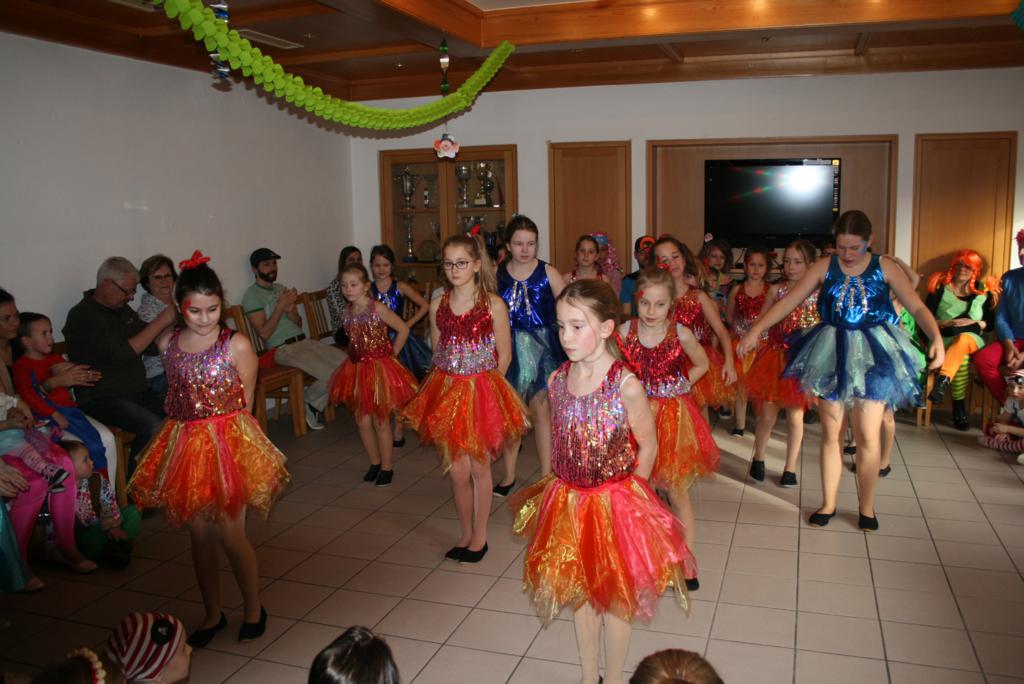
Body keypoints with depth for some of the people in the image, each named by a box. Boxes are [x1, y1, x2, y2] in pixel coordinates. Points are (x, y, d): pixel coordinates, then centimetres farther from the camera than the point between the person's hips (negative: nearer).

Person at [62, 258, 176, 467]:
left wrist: (173, 323, 0)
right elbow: (120, 354, -21)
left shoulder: (123, 310, 15)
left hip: (138, 392, 7)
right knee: (154, 428, -30)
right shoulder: (83, 316, -10)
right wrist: (161, 321, -19)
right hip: (102, 400, -7)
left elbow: (151, 345, 19)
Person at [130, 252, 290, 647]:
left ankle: (253, 608, 23)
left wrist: (224, 430, -2)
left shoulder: (237, 346, -10)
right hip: (183, 445, 4)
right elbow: (175, 398, 13)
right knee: (199, 534, 13)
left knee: (230, 534, 0)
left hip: (228, 444, -4)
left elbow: (245, 402, -3)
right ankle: (213, 614, 30)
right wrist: (192, 431, 7)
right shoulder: (167, 344, 2)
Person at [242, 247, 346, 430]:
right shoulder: (252, 295, -5)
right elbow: (264, 333, -14)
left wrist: (289, 310, -6)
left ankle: (314, 405, 7)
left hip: (304, 341, 8)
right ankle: (309, 402, 6)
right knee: (333, 376, -24)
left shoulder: (281, 288, 18)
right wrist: (281, 306, -15)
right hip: (284, 349, -8)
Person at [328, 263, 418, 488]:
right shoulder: (347, 313, 2)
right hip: (357, 370, 5)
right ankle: (375, 462, 29)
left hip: (380, 368, -5)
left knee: (381, 422, 5)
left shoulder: (377, 308, -15)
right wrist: (358, 357, 8)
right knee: (363, 421, 10)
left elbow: (403, 330, -12)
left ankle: (386, 467, 20)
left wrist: (391, 355, -8)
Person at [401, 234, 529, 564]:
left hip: (482, 391, -3)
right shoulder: (438, 305, 4)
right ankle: (465, 534, 27)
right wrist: (448, 386, 4)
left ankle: (480, 535, 24)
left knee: (479, 466, 8)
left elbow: (504, 356, -4)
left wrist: (483, 386, -4)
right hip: (446, 392, 3)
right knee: (457, 470, 8)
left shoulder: (493, 305, -8)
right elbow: (437, 352, 11)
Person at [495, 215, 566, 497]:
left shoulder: (548, 273, -4)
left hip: (541, 346, -2)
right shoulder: (497, 274, 2)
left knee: (540, 412, 1)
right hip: (509, 347, 2)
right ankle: (509, 476, 23)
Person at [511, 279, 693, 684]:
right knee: (579, 591, 18)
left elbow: (648, 446, -9)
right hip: (567, 501, 5)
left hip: (613, 503, -4)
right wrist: (567, 487, 4)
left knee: (614, 597, 12)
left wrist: (623, 491, -4)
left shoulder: (626, 385, -19)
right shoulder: (557, 380, -5)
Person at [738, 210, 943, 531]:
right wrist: (757, 329, -13)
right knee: (830, 433, 8)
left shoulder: (885, 267, -2)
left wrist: (936, 337, -22)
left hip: (873, 354, -1)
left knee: (868, 436, 1)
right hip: (832, 354, 1)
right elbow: (788, 301, -3)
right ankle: (828, 504, 23)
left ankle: (867, 507, 20)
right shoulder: (824, 267, 0)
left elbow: (917, 307, -5)